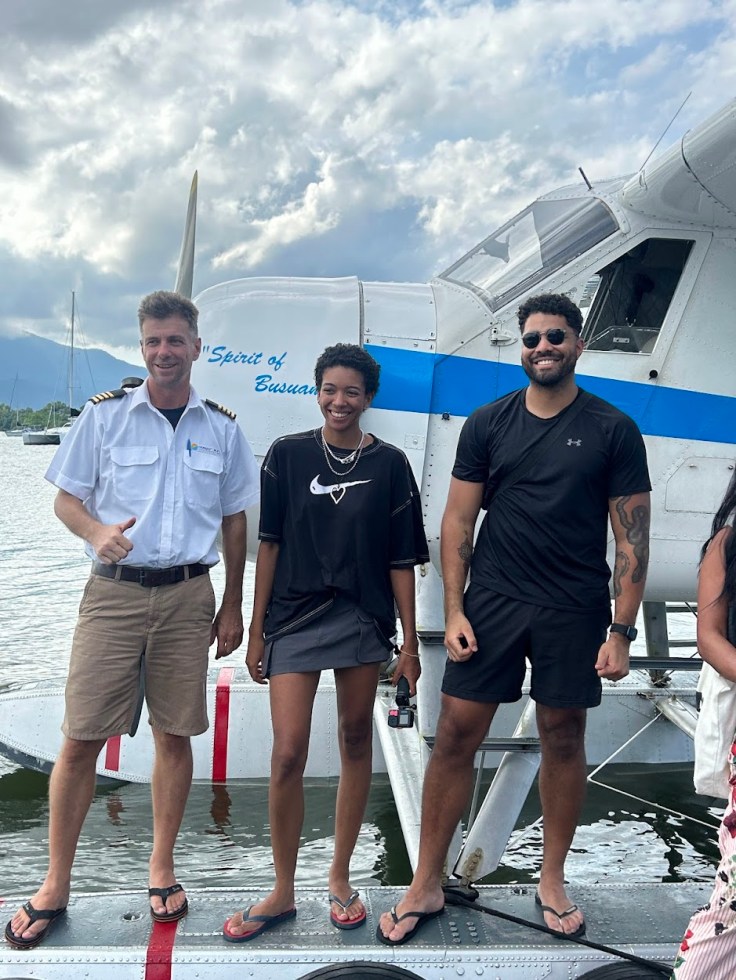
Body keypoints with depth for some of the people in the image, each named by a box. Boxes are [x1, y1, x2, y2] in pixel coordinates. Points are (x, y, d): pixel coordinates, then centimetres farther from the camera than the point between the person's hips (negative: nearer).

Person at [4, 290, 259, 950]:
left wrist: (232, 607, 8)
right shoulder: (104, 414, 2)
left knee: (175, 735, 8)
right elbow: (66, 498, 5)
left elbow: (234, 521, 11)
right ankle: (56, 883, 18)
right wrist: (98, 533, -17)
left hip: (188, 596, 1)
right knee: (81, 740, 1)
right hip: (114, 592, -1)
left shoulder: (222, 427, 6)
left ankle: (162, 867, 27)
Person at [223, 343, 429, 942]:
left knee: (356, 742, 10)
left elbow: (401, 560, 1)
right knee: (288, 755, -4)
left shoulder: (389, 465, 1)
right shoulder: (287, 455, 1)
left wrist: (410, 643, 1)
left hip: (363, 619, 1)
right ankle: (283, 892, 16)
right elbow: (271, 544, 3)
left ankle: (340, 879, 28)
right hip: (295, 619, 0)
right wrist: (256, 630, 3)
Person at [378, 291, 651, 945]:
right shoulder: (488, 424, 4)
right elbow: (458, 520, 4)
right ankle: (427, 886, 17)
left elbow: (632, 536, -1)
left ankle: (552, 880, 31)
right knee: (455, 735, 1)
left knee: (563, 740, 10)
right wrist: (454, 611, -4)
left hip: (574, 612, 0)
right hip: (492, 602, 1)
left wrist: (622, 631, -6)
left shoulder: (613, 430, 0)